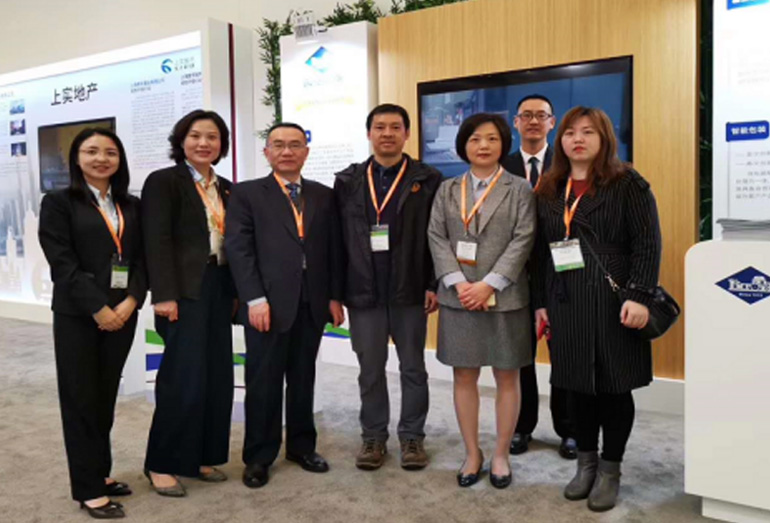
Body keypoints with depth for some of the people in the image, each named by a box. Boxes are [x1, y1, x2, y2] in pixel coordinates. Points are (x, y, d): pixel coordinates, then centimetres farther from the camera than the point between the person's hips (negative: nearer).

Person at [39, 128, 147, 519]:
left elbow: (141, 259, 6)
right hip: (77, 315, -4)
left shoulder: (131, 205, 11)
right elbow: (62, 262, -10)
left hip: (121, 313, 4)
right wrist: (98, 308, -16)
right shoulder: (59, 203, -1)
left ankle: (100, 472, 26)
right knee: (81, 399, 2)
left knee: (106, 398, 12)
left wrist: (131, 301, -10)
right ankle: (88, 488, 11)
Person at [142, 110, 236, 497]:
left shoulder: (226, 188, 15)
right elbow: (157, 242, -12)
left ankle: (200, 456, 21)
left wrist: (236, 290, 9)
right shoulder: (163, 181, -3)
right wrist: (165, 295, -19)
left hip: (219, 288, 7)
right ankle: (161, 463, 9)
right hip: (185, 290, -6)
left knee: (218, 375, 8)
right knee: (184, 376, -7)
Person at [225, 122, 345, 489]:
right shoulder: (247, 194, 3)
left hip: (312, 302, 3)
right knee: (263, 382, 5)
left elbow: (333, 249, 11)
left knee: (303, 379, 13)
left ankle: (301, 445, 28)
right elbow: (239, 249, -6)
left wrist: (334, 296, 4)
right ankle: (259, 456, 18)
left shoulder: (323, 195, 13)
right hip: (268, 302, -3)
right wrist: (255, 299, -14)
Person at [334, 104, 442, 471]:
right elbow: (338, 238, 5)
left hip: (410, 290, -1)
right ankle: (373, 436, 25)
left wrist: (433, 285, -8)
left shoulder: (427, 179, 1)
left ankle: (412, 436, 24)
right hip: (363, 292, 2)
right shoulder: (348, 181, 7)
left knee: (413, 367, 9)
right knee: (370, 369, 10)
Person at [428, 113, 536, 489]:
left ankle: (501, 454, 21)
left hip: (505, 298, -2)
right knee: (464, 377, 7)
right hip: (458, 297, 2)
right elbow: (437, 238, 2)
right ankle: (472, 453, 22)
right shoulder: (447, 190, 10)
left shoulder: (519, 189, 3)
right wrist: (458, 283, -12)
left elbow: (523, 240, -7)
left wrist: (488, 285, -16)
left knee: (507, 377, 6)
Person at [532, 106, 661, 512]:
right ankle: (586, 462, 26)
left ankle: (610, 469, 20)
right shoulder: (548, 192, 12)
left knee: (614, 384, 4)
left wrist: (639, 297, -17)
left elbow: (648, 243, -8)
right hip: (566, 304, 4)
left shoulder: (627, 184, -2)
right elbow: (541, 252, 11)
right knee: (579, 384, 10)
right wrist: (541, 302, 8)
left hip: (613, 301, -4)